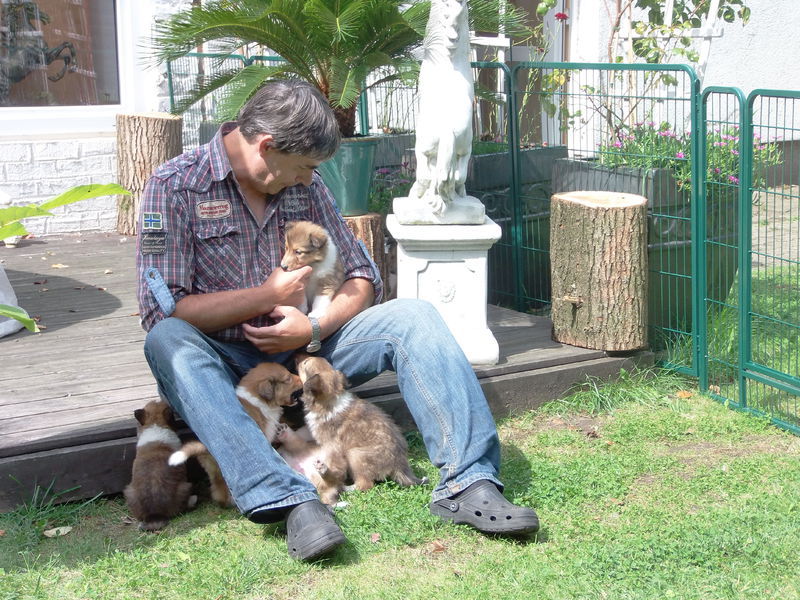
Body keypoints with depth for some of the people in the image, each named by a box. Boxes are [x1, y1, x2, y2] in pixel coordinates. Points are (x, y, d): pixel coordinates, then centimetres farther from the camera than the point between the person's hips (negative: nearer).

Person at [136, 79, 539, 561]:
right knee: (168, 340, -37)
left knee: (412, 316, -16)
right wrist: (270, 294, -14)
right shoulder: (177, 186, -8)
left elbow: (363, 278, 8)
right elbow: (161, 310, -15)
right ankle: (290, 502, -51)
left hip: (300, 353, 4)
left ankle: (468, 484, -31)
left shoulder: (304, 187, 7)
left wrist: (314, 328, -12)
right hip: (225, 362, -4)